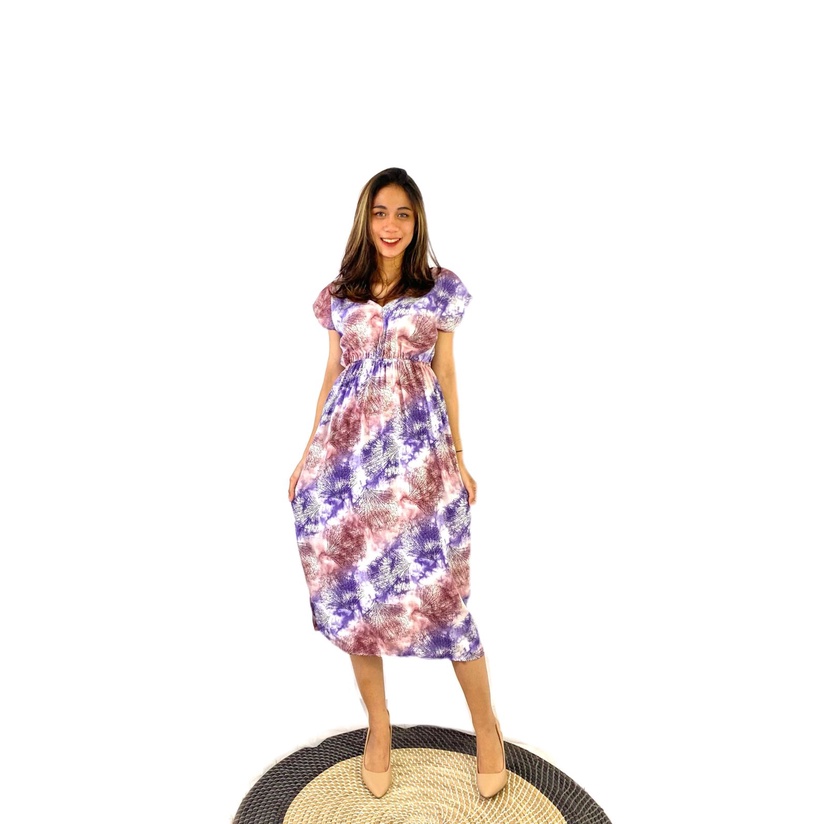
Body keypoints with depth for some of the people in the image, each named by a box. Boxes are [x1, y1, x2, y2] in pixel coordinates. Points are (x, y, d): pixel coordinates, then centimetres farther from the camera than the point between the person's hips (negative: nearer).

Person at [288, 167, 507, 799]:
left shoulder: (441, 288, 5)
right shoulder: (339, 293, 10)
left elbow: (446, 374, 7)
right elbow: (332, 375, 13)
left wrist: (458, 457, 5)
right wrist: (308, 454, 11)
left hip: (418, 447, -2)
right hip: (346, 446, 3)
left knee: (438, 588, -2)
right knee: (351, 583, 6)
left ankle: (486, 726, 22)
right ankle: (378, 723, 27)